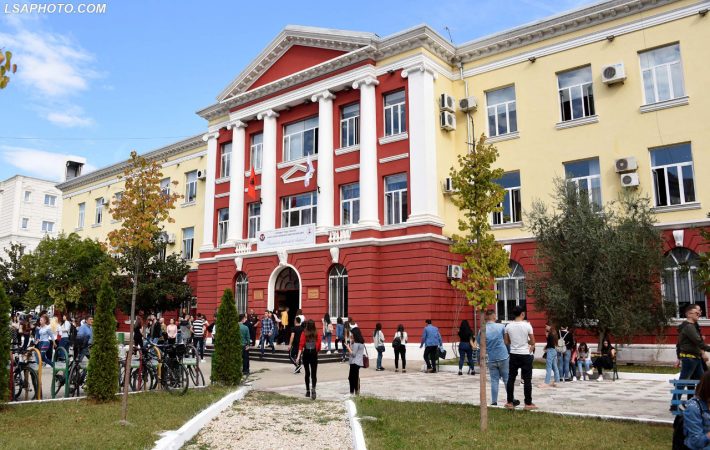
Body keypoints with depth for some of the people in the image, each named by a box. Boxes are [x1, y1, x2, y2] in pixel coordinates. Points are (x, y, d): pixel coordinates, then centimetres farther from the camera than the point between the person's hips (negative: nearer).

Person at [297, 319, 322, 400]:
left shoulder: (304, 333, -5)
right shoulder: (317, 334, -2)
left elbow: (301, 344, -11)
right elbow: (319, 345, 0)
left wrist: (299, 355, -12)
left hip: (306, 353, 0)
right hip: (314, 354, 0)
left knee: (307, 373, 14)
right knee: (313, 373, -1)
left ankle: (308, 391, 19)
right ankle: (313, 388, -23)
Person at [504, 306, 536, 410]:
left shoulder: (508, 326, -1)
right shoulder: (527, 325, -10)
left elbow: (506, 342, 7)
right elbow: (533, 342, -5)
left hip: (513, 355, 3)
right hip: (525, 355, -3)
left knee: (511, 378, 10)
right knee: (527, 380, 4)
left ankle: (510, 402, 14)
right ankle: (528, 403, 8)